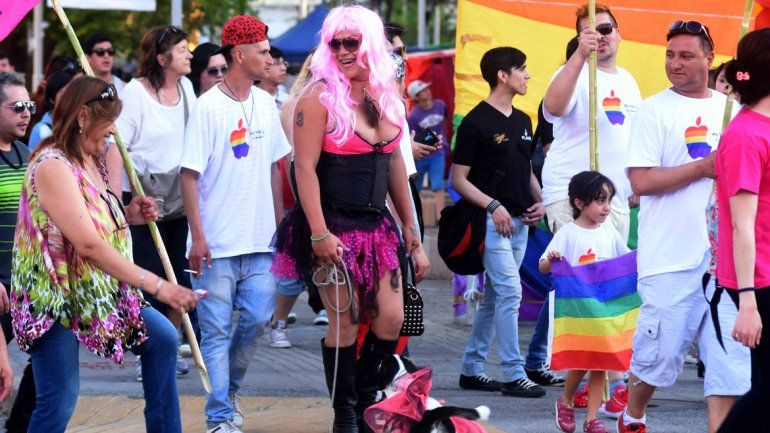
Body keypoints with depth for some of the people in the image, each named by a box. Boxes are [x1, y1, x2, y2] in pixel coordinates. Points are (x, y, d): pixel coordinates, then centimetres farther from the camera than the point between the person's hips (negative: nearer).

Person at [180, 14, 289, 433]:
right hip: (217, 242, -5)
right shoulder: (209, 107, -9)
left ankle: (229, 388, 24)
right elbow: (190, 174, -10)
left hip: (259, 241, 5)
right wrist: (197, 236, -15)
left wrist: (280, 222, 15)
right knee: (217, 331, -1)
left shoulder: (265, 103, 9)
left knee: (257, 319, 1)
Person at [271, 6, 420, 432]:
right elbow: (305, 168, -14)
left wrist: (408, 223, 18)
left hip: (375, 225, 6)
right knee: (346, 320, -4)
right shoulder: (320, 98, -10)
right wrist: (319, 233, -19)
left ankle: (365, 399, 22)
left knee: (391, 318, 3)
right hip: (334, 226, -6)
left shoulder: (385, 97, 9)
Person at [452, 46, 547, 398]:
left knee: (493, 297, 11)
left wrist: (538, 200, 6)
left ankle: (471, 369, 18)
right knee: (510, 293, -13)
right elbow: (458, 179, -9)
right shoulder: (476, 122, -9)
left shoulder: (522, 121, 15)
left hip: (519, 221, 8)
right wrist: (493, 205, -19)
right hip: (492, 220, -8)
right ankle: (514, 375, -13)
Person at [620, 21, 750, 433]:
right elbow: (641, 181, -11)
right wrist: (704, 168, -13)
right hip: (671, 257, -4)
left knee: (730, 359, -2)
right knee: (660, 353, 4)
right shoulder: (654, 111, -2)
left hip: (725, 254, 4)